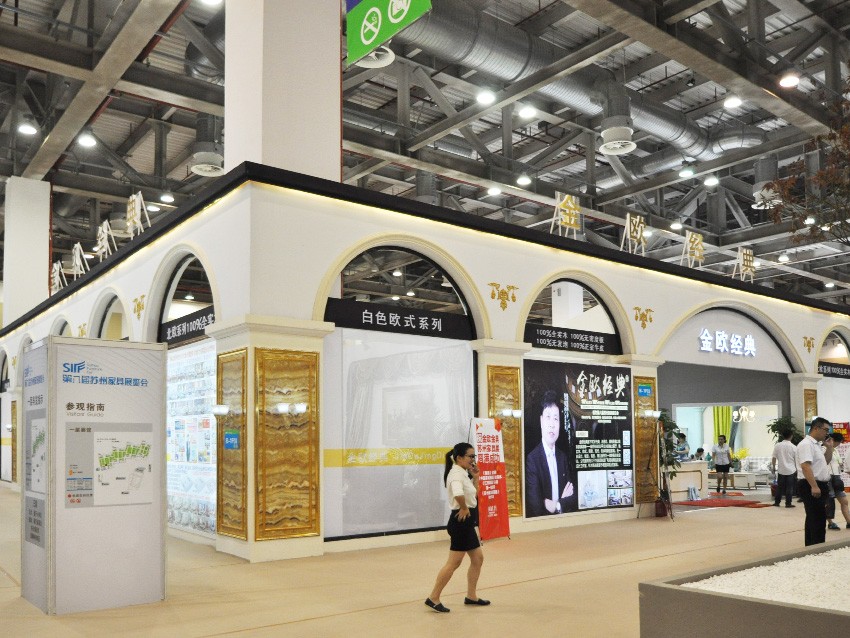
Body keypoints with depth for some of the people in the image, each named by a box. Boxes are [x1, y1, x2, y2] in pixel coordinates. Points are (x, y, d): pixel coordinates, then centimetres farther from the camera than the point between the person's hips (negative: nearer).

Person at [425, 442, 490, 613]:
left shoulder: (462, 473, 13)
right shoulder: (457, 473, -18)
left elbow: (473, 495, 21)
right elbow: (458, 494, -39)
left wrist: (475, 477, 11)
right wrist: (464, 508, -22)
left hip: (467, 522, 10)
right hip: (461, 521, -10)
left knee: (477, 558, 15)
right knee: (454, 562, -6)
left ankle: (471, 596, 24)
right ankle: (433, 598, 1)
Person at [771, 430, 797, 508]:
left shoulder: (777, 445, -4)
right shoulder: (793, 447, -6)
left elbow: (774, 458, -1)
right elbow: (796, 460, 1)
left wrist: (773, 467, 12)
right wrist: (796, 468, 16)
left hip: (781, 470, 1)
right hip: (791, 470, -1)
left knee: (779, 487, 10)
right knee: (789, 487, 4)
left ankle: (777, 502, 13)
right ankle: (788, 503, 5)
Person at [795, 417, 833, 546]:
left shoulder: (817, 445, 17)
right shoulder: (806, 444, -14)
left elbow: (826, 462, 30)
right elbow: (805, 466, -24)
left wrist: (829, 447, 16)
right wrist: (814, 486, -30)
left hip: (819, 486, 11)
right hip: (811, 487, -11)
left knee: (813, 520, 15)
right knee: (818, 521, -11)